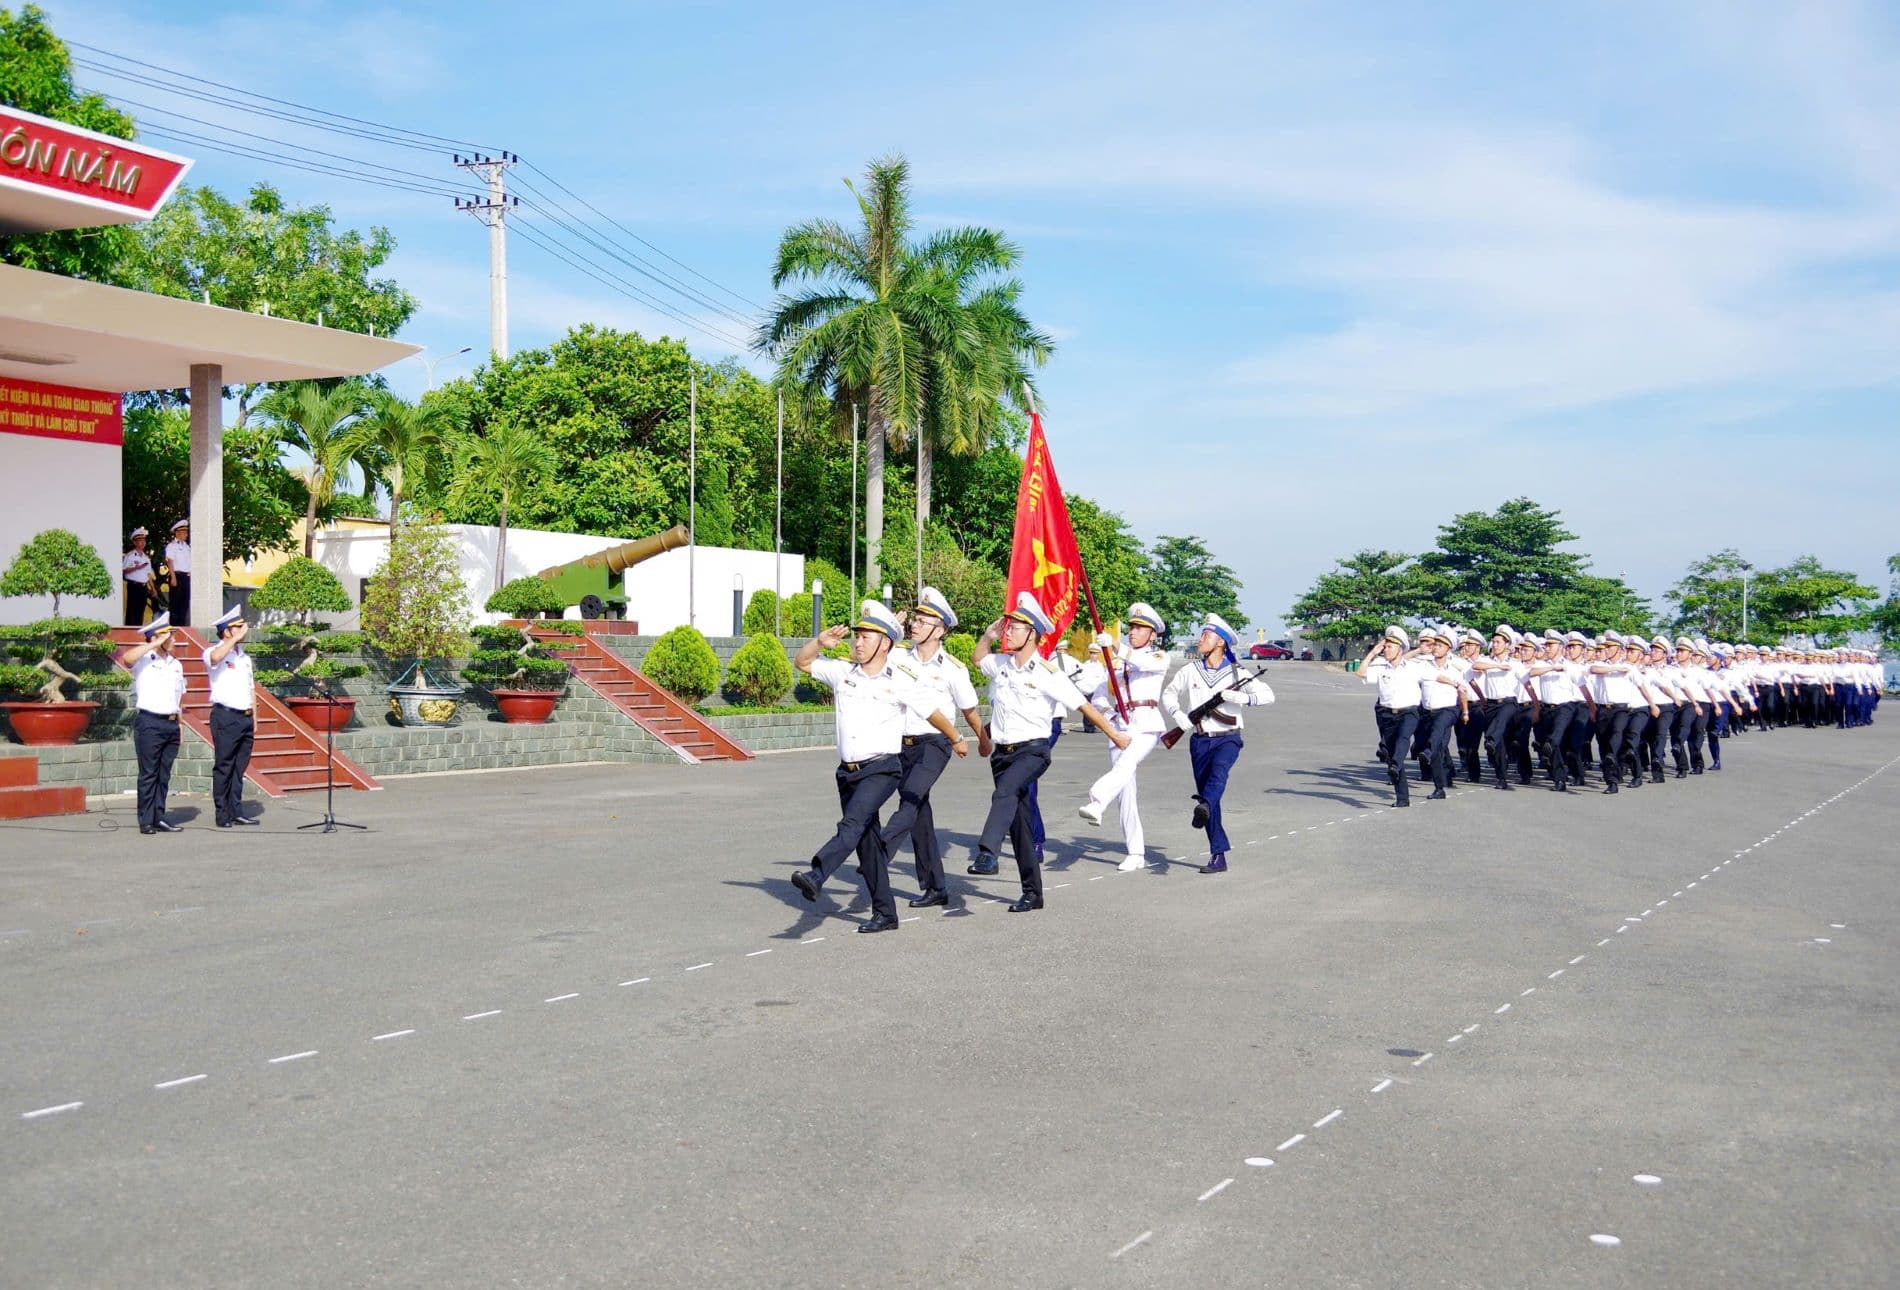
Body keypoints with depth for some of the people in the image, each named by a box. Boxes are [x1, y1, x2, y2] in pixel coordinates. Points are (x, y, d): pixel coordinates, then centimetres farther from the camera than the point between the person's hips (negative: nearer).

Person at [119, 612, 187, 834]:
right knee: (149, 774, -4)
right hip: (149, 723, -6)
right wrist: (155, 645, -18)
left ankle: (159, 818, 12)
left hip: (171, 724, 6)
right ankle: (146, 821, -2)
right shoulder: (144, 660, -2)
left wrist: (178, 723, 14)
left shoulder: (175, 664, 17)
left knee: (164, 774, 8)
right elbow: (127, 658, -26)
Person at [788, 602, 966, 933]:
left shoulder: (900, 684, -3)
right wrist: (820, 641, 0)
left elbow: (934, 714, 9)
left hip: (881, 769, -5)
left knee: (852, 824, -27)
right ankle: (885, 914, 16)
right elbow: (802, 662, 18)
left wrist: (956, 740, 21)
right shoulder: (842, 672, 8)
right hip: (848, 770, 5)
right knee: (867, 840, 8)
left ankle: (815, 875, -46)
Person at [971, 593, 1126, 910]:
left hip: (1032, 750, -6)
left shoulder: (1047, 674, -10)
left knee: (1004, 792, -35)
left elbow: (1082, 705, -5)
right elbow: (978, 659, 32)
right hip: (1002, 752, 6)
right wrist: (988, 635, 13)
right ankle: (1032, 893, 15)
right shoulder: (1001, 664, 9)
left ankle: (986, 853, -50)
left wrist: (1114, 735, 0)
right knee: (1018, 822, 8)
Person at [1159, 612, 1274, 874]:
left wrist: (1242, 698, -21)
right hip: (1200, 741, 3)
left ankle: (1204, 806, -63)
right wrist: (1178, 715, -1)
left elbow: (1267, 694, -5)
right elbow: (1168, 694, 17)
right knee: (1205, 788, 0)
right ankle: (1218, 856, 4)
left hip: (1228, 738, -3)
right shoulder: (1190, 671, 7)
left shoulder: (1236, 673, -1)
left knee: (1219, 768, -35)